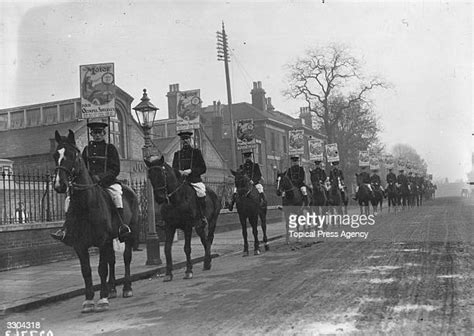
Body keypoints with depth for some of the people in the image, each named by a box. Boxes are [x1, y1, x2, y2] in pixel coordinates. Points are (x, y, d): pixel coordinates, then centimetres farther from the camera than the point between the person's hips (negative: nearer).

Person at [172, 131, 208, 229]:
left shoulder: (196, 152, 11)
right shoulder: (177, 154, 19)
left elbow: (203, 168, 5)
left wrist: (190, 171, -10)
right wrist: (178, 172, -4)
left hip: (195, 180, -3)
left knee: (200, 192, -27)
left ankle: (203, 218, -17)